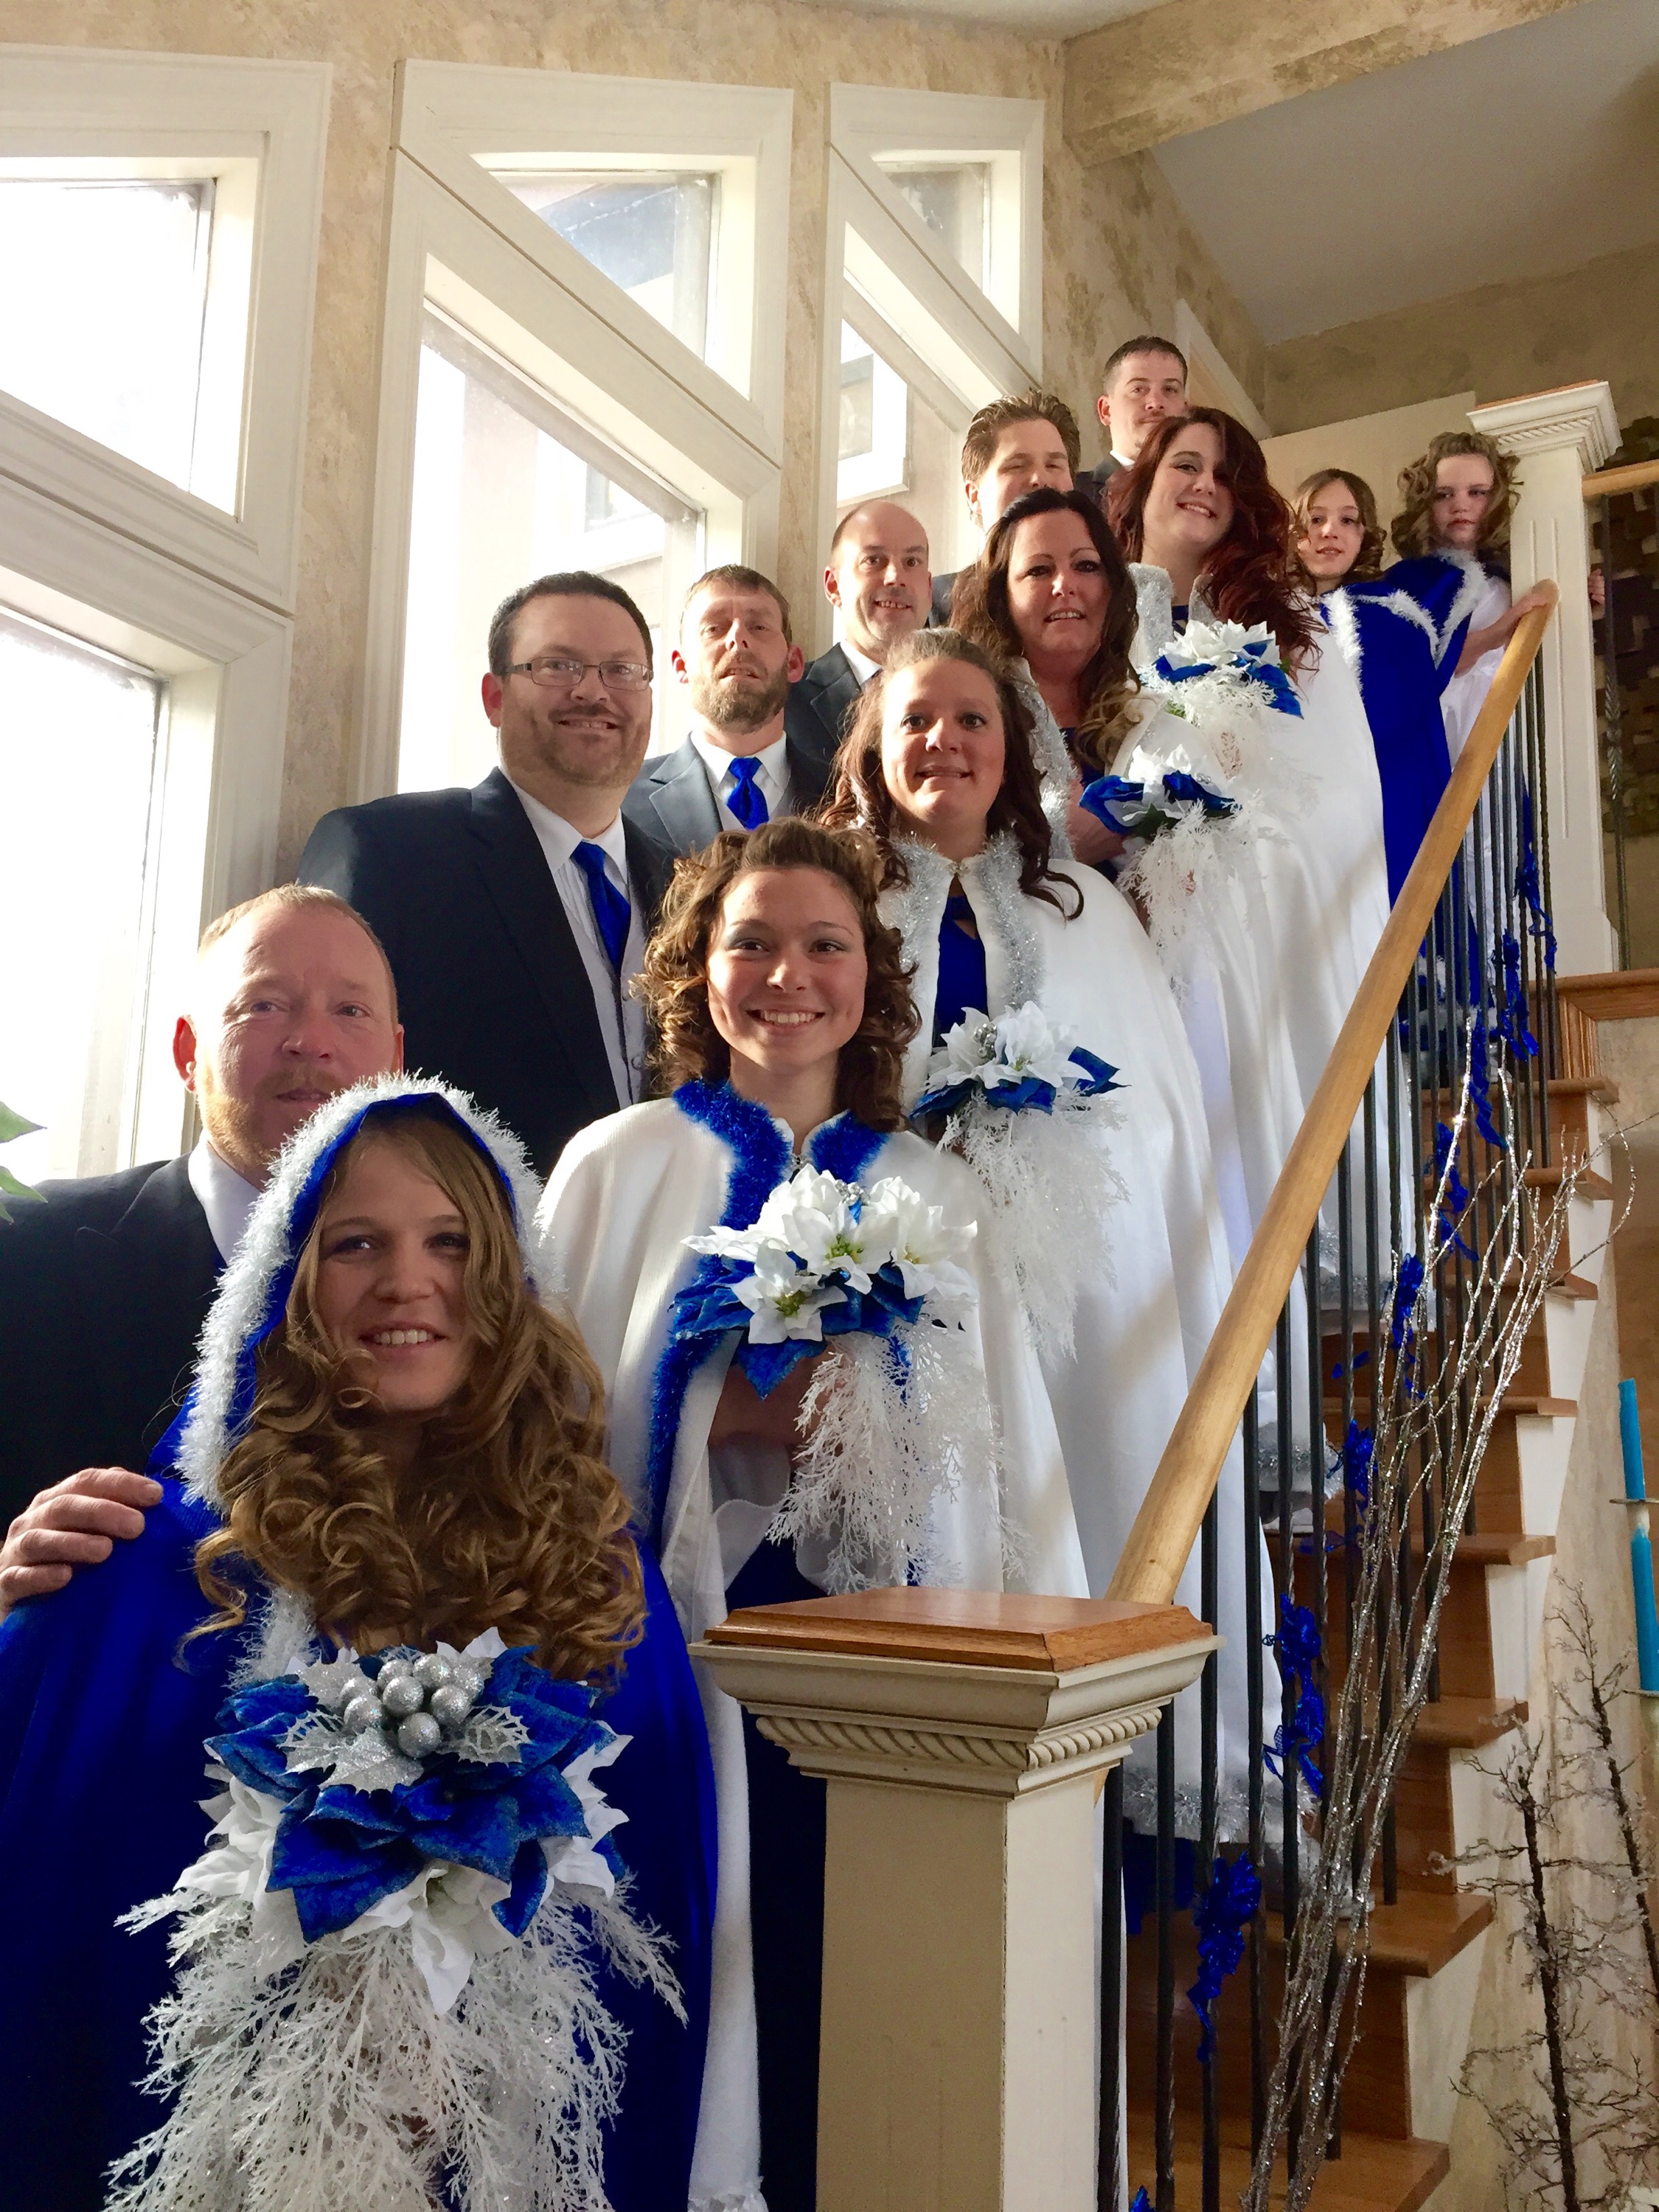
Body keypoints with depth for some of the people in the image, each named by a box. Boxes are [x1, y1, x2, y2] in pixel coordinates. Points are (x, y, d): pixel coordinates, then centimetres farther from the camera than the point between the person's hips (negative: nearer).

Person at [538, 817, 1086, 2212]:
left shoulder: (936, 1195, 11)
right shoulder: (619, 1166, 4)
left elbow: (1009, 1451, 9)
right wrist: (716, 1419, -15)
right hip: (681, 1645, -2)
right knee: (700, 1979, 1)